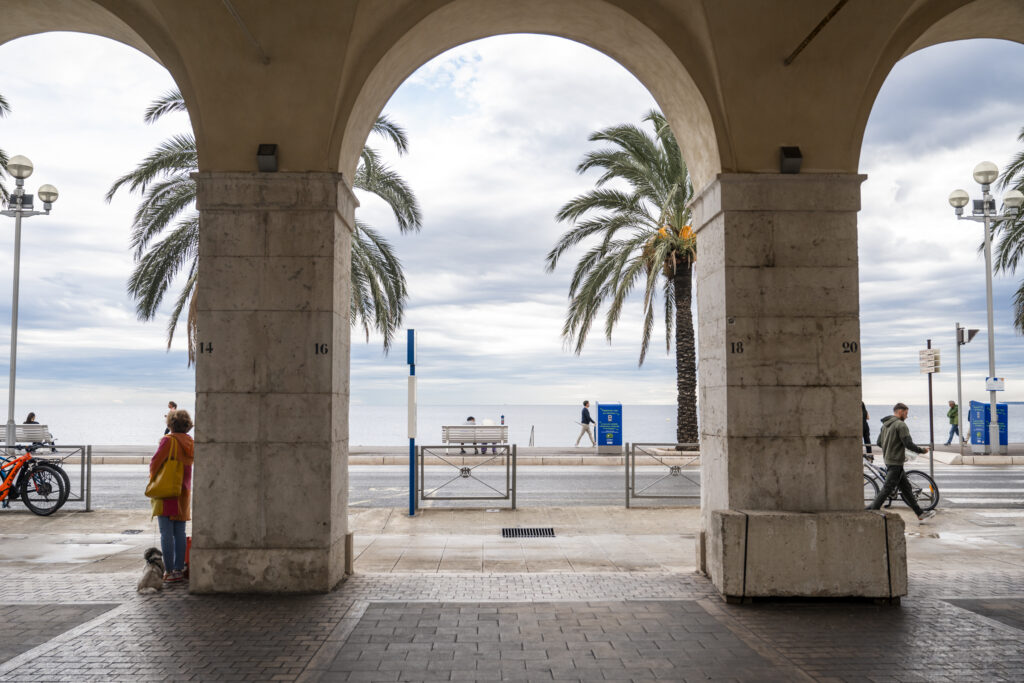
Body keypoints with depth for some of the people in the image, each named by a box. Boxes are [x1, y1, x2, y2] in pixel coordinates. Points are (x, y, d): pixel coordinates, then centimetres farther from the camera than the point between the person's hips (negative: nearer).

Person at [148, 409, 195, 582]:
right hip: (184, 491, 6)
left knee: (166, 533, -3)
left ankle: (170, 571, -4)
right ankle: (179, 569, 12)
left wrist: (152, 477, 5)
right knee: (180, 532, 10)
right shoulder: (190, 442, 8)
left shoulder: (169, 440, -11)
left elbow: (155, 462, -13)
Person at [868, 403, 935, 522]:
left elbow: (879, 442, 16)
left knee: (906, 488, 14)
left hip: (888, 460, 10)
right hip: (896, 462, -10)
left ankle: (920, 514, 21)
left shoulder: (885, 424, 12)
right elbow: (908, 444, -20)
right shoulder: (901, 425, -15)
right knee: (887, 489, -6)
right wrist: (922, 450, -4)